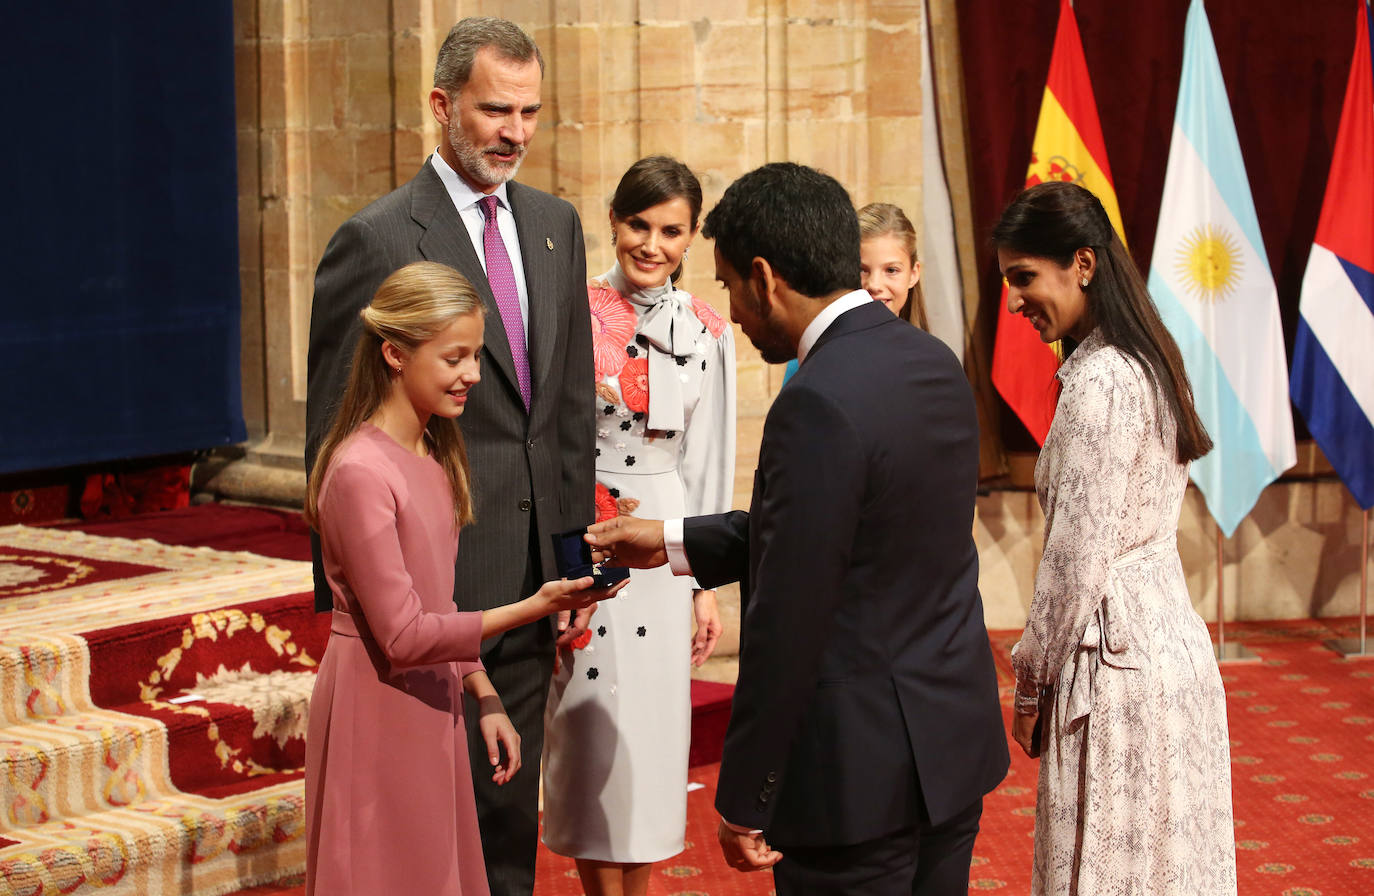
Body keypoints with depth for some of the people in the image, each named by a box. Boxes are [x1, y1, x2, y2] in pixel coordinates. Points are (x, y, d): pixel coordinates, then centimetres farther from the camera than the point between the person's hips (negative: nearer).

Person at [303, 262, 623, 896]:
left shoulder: (436, 456, 9)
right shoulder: (360, 471, -20)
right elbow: (401, 635, -21)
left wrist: (485, 698, 10)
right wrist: (535, 608, -24)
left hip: (432, 703, 8)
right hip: (377, 709, -8)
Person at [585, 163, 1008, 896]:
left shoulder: (819, 406, -22)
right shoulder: (935, 363, 6)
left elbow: (787, 624, -21)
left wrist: (744, 802, -13)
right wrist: (675, 543, 22)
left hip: (859, 771, -8)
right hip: (955, 743, 9)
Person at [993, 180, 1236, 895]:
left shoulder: (1098, 381, -18)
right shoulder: (1146, 364, 12)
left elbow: (1078, 556, -18)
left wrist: (1032, 678, -7)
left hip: (1116, 655, -10)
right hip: (1172, 639, 10)